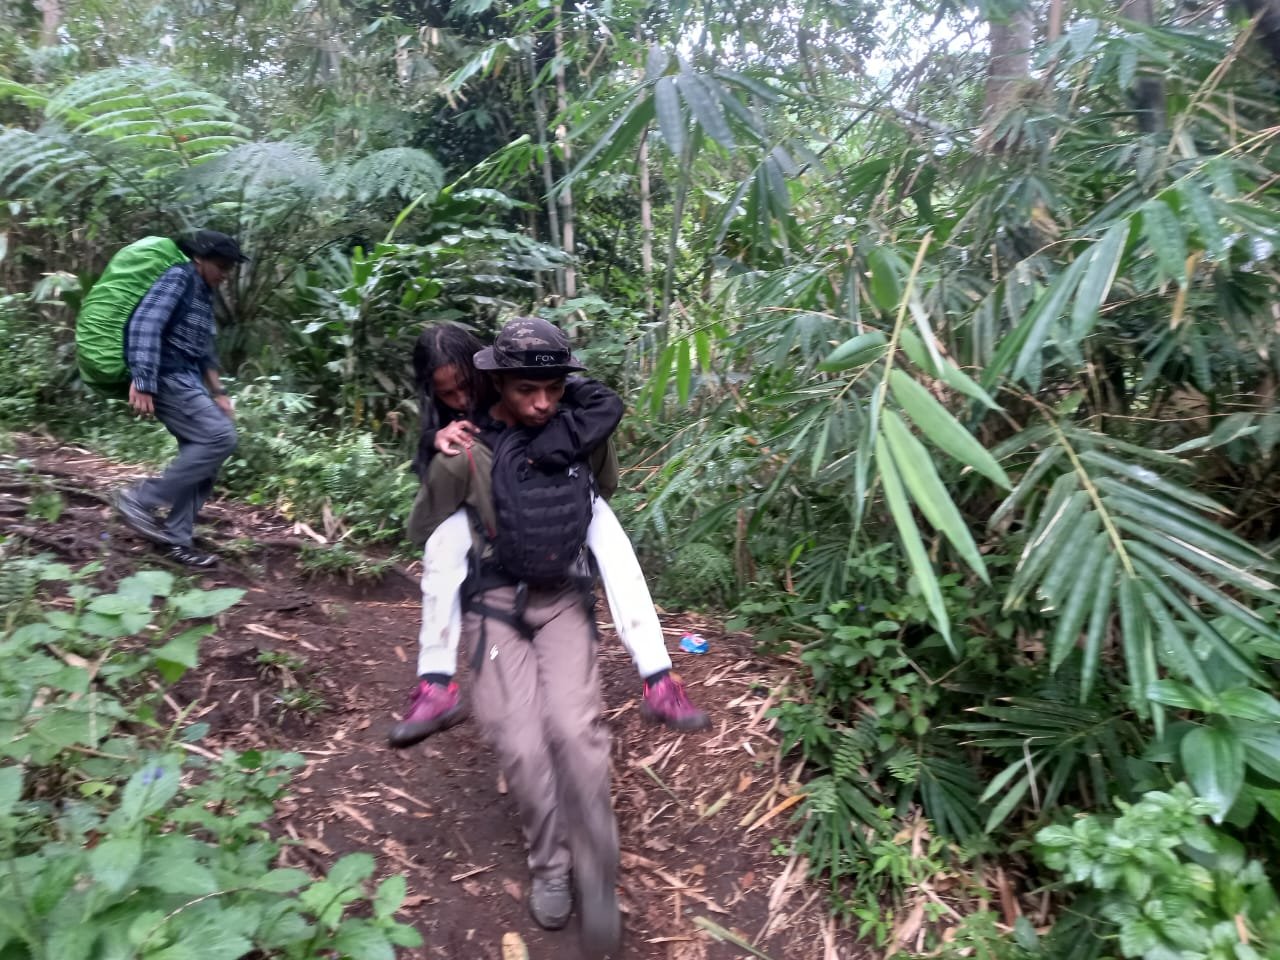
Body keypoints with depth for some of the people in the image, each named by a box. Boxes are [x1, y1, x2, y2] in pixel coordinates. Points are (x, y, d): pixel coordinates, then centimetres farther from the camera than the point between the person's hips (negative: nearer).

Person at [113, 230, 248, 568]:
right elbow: (144, 324, -22)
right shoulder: (178, 278, -8)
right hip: (167, 378, -9)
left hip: (186, 380, 9)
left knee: (200, 454, 5)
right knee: (220, 437, -18)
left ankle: (177, 539, 10)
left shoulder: (204, 295, 20)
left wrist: (218, 394, 20)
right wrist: (142, 381, -28)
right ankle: (140, 499, -10)